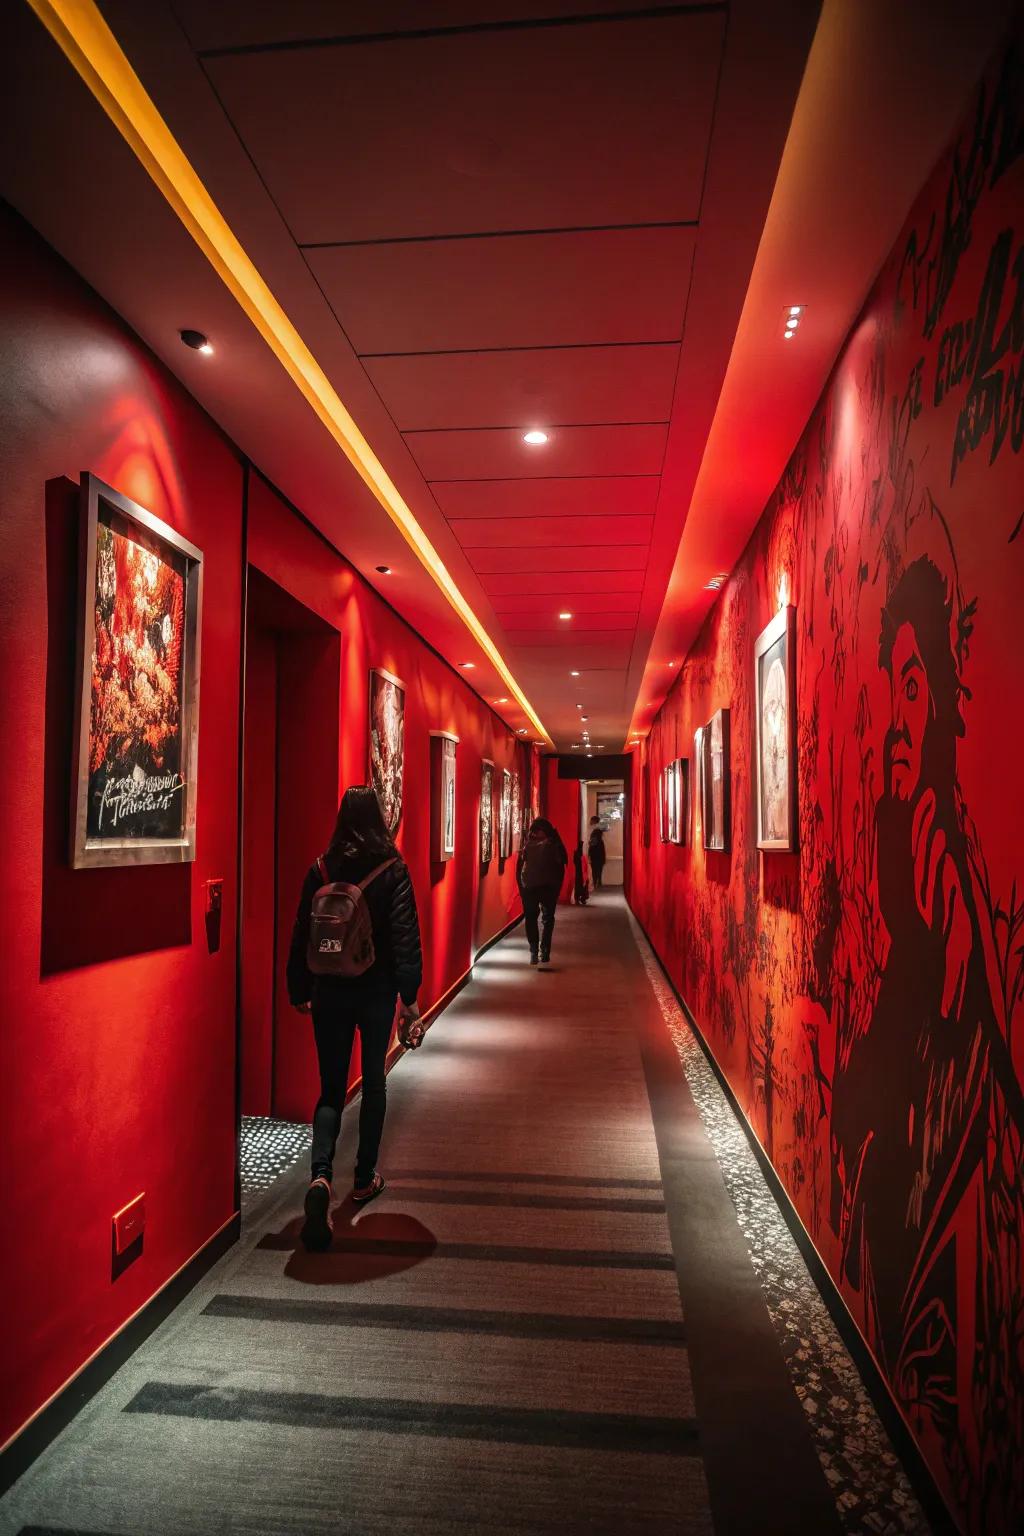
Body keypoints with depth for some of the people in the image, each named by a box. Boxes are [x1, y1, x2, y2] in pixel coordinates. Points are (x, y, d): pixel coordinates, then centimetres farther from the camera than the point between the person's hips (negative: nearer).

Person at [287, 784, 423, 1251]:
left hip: (330, 991, 1)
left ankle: (320, 1175, -14)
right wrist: (409, 995, -7)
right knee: (373, 1083, 17)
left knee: (331, 1089, 8)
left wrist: (300, 990, 12)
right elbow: (405, 934, -12)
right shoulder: (392, 868, -9)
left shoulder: (321, 869, -2)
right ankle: (365, 1178, 27)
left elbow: (302, 933, 2)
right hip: (376, 990, -1)